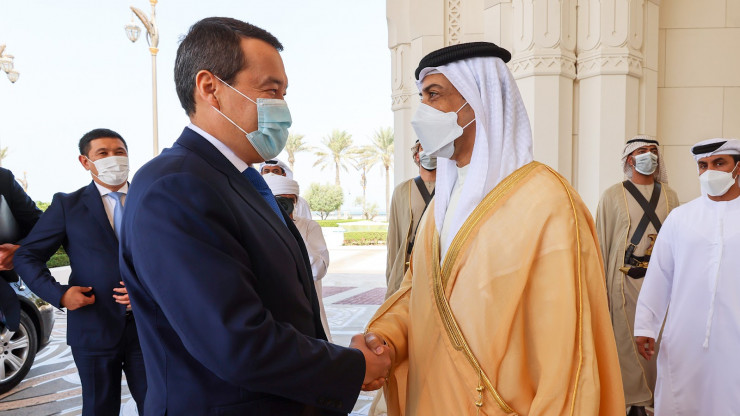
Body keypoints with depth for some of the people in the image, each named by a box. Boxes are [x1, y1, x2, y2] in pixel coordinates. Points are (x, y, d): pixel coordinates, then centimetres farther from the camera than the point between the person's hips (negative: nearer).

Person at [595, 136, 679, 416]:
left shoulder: (669, 196, 10)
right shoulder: (613, 196, 1)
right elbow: (602, 241, 0)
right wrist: (600, 288, -3)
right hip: (626, 279, -3)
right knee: (628, 340, 0)